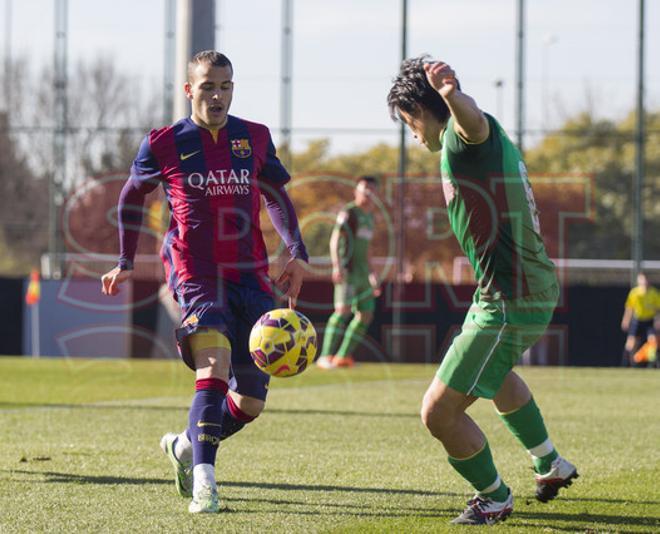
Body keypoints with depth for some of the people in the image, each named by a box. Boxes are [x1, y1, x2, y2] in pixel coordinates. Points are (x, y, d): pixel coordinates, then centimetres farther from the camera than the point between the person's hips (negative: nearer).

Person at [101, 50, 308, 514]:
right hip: (196, 278, -4)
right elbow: (133, 196, 18)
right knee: (215, 367, -28)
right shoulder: (166, 144, 1)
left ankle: (186, 446, 30)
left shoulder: (255, 139, 8)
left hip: (250, 276, 4)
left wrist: (298, 253, 11)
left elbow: (277, 196, 22)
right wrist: (126, 263, 18)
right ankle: (204, 480, -29)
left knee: (251, 401, 4)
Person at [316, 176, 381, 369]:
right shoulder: (348, 212, -6)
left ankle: (343, 356, 12)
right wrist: (337, 266, -28)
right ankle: (326, 357, -21)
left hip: (361, 272, 9)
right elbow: (335, 239, -16)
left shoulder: (369, 216, 19)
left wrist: (372, 275, 28)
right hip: (347, 270, -9)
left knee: (366, 314, 7)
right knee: (343, 310, -19)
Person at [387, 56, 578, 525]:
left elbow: (475, 121, -43)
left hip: (509, 302, -11)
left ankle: (495, 498, 15)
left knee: (439, 412, -6)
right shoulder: (488, 138, 14)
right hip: (535, 288, 11)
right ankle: (550, 465, 54)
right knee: (494, 372, 40)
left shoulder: (466, 134, -17)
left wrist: (452, 94, -65)